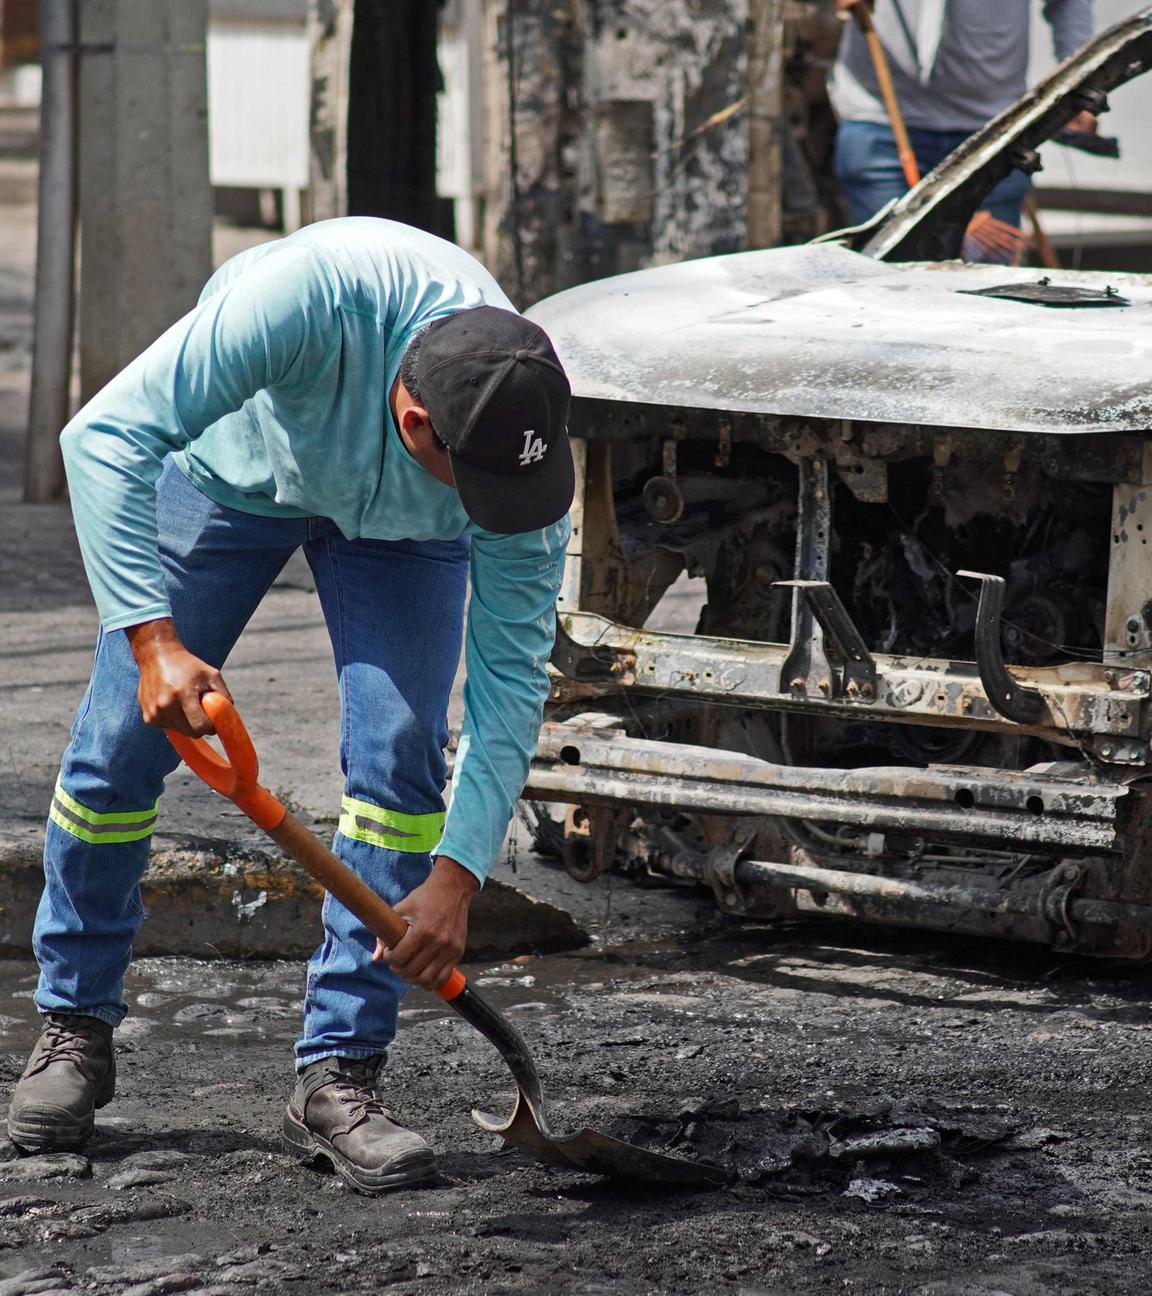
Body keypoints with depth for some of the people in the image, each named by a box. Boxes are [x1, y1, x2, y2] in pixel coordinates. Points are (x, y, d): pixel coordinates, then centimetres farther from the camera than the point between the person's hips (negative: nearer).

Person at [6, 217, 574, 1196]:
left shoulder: (525, 448, -35)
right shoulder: (310, 298, -46)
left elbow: (513, 676, -26)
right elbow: (109, 436, -40)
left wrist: (458, 876, -31)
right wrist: (153, 638, -48)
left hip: (400, 526, 1)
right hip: (234, 466, -1)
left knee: (399, 750, -16)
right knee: (121, 743, -4)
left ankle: (340, 1072, -8)